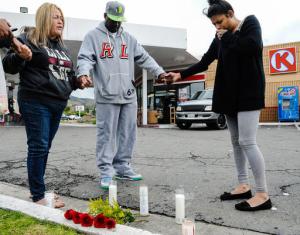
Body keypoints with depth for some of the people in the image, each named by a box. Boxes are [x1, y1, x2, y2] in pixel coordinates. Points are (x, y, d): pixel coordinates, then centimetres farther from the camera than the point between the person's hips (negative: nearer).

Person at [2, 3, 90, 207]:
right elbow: (9, 66, -5)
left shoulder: (62, 48, 20)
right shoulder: (30, 39, -1)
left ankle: (38, 189, 21)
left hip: (58, 104, 7)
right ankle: (38, 196, 1)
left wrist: (78, 81, 7)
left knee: (44, 148, 11)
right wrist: (20, 56, -25)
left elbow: (68, 75, 27)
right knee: (38, 147, -6)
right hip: (36, 102, -7)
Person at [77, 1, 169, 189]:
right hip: (107, 95, -5)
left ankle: (122, 167, 18)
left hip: (129, 95, 5)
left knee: (128, 133, 7)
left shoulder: (128, 38, 20)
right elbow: (85, 58, -4)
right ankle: (106, 171, 4)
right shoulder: (93, 36, 7)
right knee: (107, 134, -3)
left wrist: (159, 72, 2)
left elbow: (144, 58, 16)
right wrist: (84, 73, -26)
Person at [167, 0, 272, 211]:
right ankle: (243, 186, 15)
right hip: (230, 95, 7)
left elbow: (253, 47, -19)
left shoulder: (250, 23, 0)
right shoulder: (220, 38, 16)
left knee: (247, 141, -14)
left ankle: (263, 194, -8)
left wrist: (228, 37, -7)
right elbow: (204, 62, 17)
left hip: (249, 92, -7)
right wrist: (181, 75, 9)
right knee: (236, 141, 7)